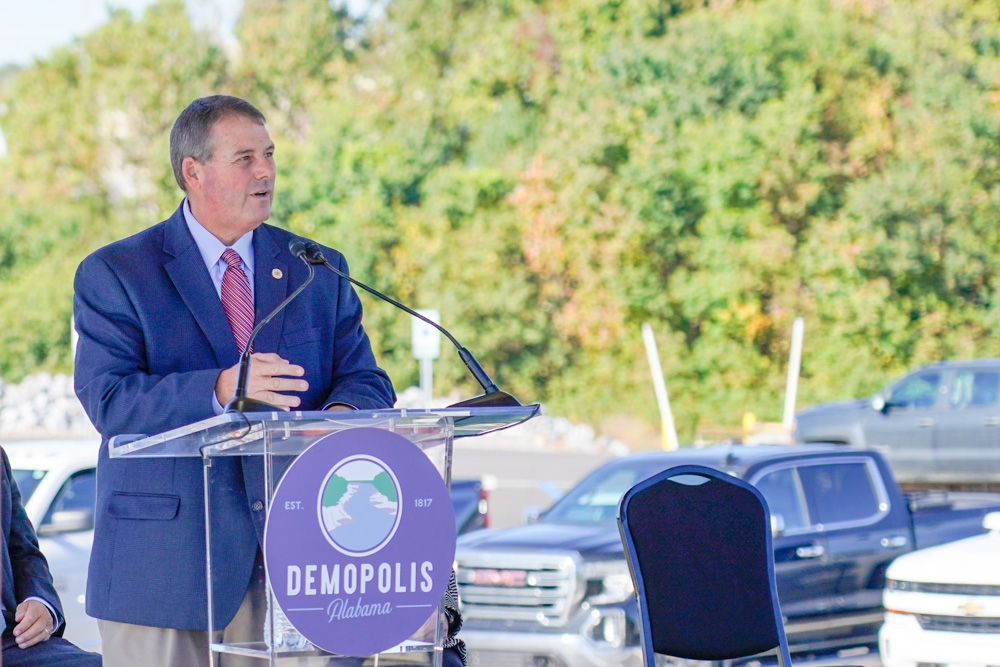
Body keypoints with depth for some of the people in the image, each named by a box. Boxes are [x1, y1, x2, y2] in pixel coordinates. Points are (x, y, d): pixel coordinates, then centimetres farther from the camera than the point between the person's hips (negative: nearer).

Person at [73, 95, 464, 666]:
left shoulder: (319, 271, 14)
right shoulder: (115, 275, 1)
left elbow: (366, 380, 7)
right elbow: (108, 400, -12)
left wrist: (340, 415, -18)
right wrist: (220, 389, -28)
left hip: (294, 555, 3)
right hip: (167, 557, -3)